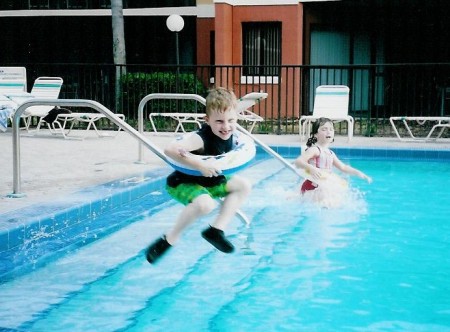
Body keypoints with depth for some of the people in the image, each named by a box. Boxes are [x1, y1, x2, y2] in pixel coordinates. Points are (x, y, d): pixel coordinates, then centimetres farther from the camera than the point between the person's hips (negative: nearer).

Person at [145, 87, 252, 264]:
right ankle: (169, 239, -16)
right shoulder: (201, 138, -32)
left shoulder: (230, 135, -8)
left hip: (211, 181, 9)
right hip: (182, 183, -8)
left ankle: (216, 229, -1)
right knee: (205, 204, -36)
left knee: (244, 185, 2)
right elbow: (170, 149, -48)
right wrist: (200, 165, -48)